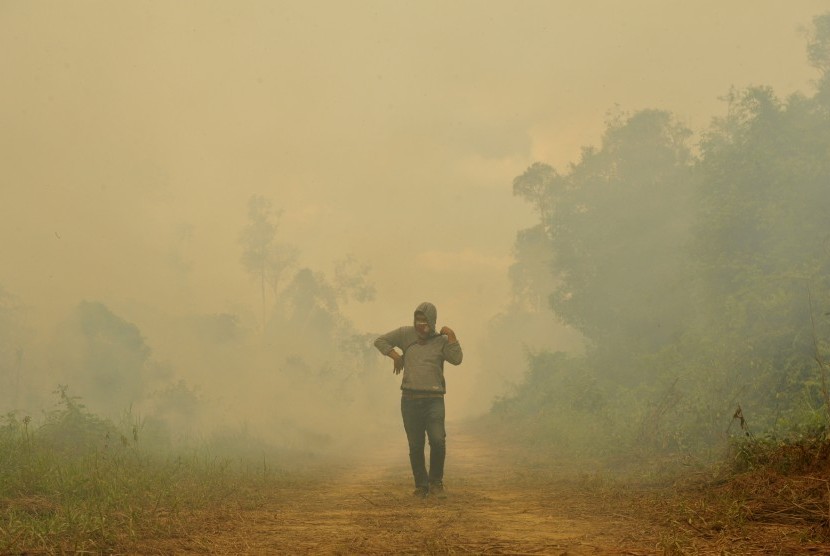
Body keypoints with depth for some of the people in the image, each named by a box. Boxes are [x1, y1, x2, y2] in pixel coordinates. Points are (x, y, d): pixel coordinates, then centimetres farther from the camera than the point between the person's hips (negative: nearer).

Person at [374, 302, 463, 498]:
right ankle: (421, 485, 19)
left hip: (434, 400, -2)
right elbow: (380, 341, 15)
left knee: (438, 441, -15)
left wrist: (451, 335, -8)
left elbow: (457, 359, -9)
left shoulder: (441, 340, 6)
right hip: (410, 399, 2)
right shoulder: (405, 334, 9)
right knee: (415, 445, 5)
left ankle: (436, 483, 5)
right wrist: (395, 355, 4)